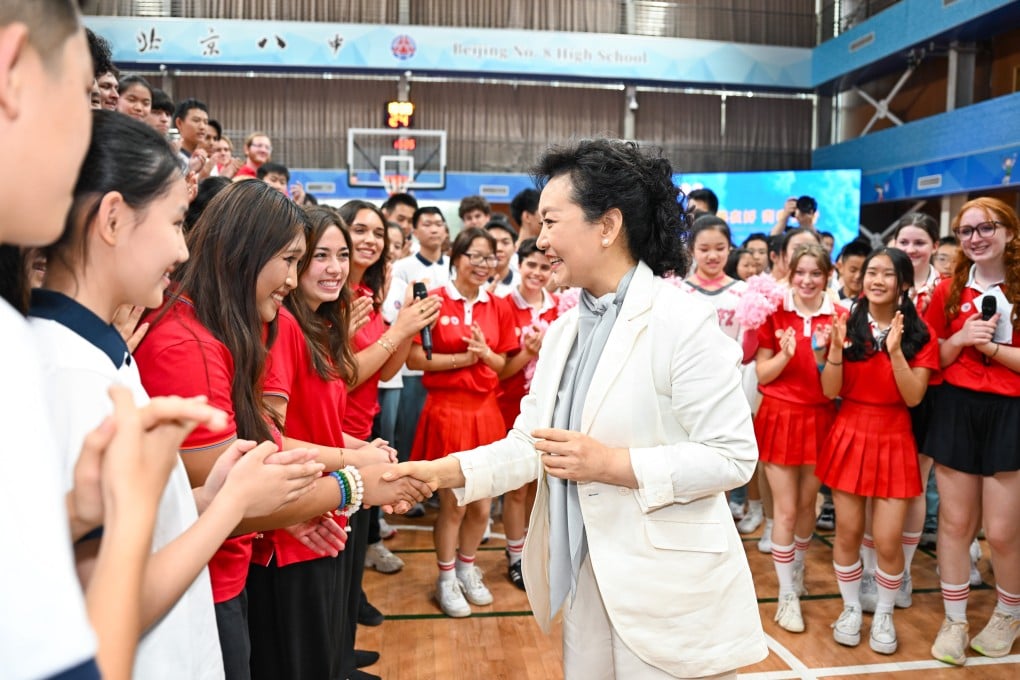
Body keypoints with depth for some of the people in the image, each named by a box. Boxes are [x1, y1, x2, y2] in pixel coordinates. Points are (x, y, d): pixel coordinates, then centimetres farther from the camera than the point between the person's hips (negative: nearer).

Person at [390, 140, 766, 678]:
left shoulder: (683, 321, -15)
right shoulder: (562, 330, 7)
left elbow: (733, 457, -17)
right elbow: (529, 444, 4)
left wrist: (613, 465, -23)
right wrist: (444, 471, -9)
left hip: (666, 588, -6)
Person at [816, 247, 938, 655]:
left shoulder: (921, 336, -2)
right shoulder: (847, 326, 0)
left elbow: (914, 397, -11)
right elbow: (830, 391, -5)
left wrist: (895, 351, -23)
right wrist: (836, 348, -21)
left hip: (893, 440, -1)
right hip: (849, 435, 1)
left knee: (888, 540, 0)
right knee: (848, 532, 6)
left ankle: (884, 615, 24)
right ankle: (851, 608, 27)